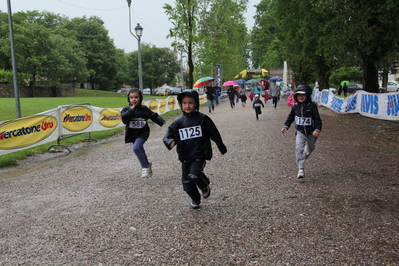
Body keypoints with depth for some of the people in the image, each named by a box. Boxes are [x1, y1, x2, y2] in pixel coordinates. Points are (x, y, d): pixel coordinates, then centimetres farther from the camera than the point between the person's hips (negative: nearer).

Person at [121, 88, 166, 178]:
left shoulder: (144, 109, -2)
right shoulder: (126, 109, -1)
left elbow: (154, 116, 1)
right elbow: (124, 120, -17)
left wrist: (161, 121, -13)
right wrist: (131, 110, -19)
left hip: (143, 133, -3)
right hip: (132, 134, 4)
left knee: (136, 147, -25)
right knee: (140, 151, 16)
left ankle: (145, 166, -10)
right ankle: (147, 165, 39)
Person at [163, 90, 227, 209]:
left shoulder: (203, 119, -4)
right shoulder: (178, 122, 2)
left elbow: (214, 134, 5)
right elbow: (168, 136, 0)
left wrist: (222, 147, 14)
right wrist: (171, 142, -24)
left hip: (199, 155, -4)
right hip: (185, 156, 4)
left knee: (194, 176, -24)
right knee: (187, 181, 10)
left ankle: (205, 186, 11)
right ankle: (195, 199, 38)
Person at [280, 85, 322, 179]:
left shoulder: (312, 106, -13)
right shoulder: (295, 107, -3)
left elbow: (317, 119, -13)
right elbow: (290, 117, 13)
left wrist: (317, 129, -27)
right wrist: (286, 126, 4)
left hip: (311, 132, -1)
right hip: (300, 132, 1)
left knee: (310, 149, 20)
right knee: (299, 148, -18)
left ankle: (304, 156, 56)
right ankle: (301, 169, -18)